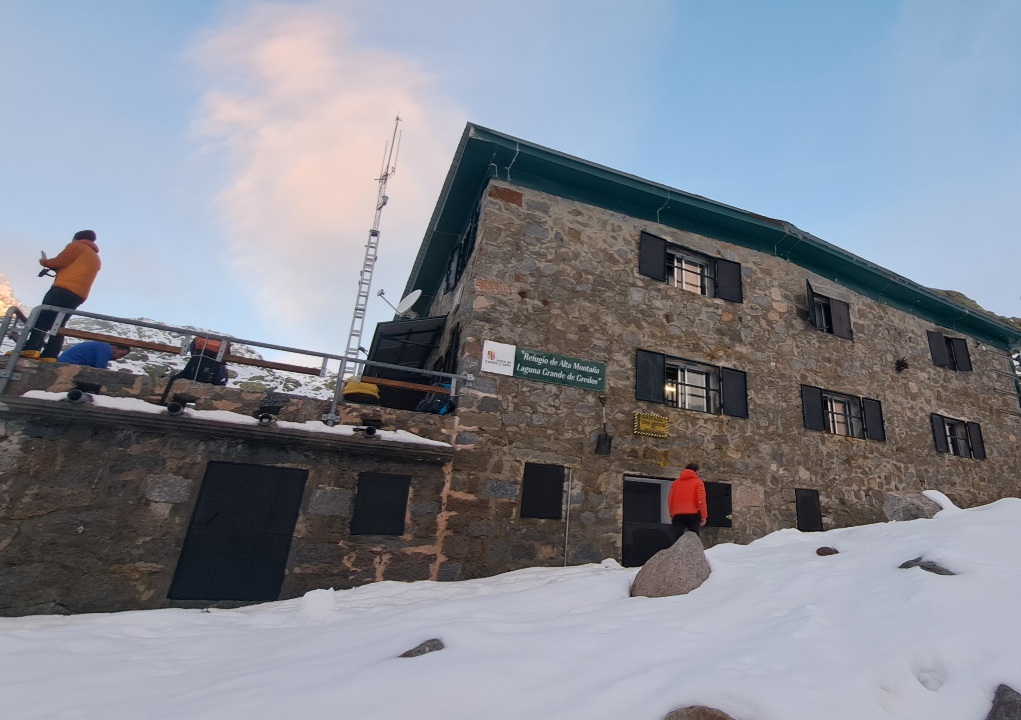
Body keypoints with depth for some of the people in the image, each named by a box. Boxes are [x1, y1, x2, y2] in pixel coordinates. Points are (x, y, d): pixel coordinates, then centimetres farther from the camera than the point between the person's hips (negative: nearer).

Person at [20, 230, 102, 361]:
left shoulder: (78, 246, 8)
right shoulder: (96, 259, 29)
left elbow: (58, 262, 0)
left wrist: (44, 262, 18)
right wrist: (58, 271, 28)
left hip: (63, 290, -7)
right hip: (78, 296, 7)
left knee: (41, 319, -10)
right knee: (58, 326, 3)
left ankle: (31, 349, -22)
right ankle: (49, 355, -8)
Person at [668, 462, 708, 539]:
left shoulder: (676, 482, 18)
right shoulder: (698, 481, 7)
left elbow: (670, 499, 12)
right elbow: (701, 500, -5)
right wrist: (704, 516, -3)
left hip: (677, 514, 3)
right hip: (693, 514, -2)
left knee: (677, 539, -3)